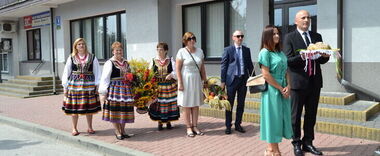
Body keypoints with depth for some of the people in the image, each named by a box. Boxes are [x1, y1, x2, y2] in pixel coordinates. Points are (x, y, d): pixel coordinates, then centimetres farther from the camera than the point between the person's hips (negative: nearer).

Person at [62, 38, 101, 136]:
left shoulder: (92, 58, 6)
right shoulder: (71, 58, 5)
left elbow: (97, 72, 6)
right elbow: (66, 72, 6)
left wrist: (96, 84, -1)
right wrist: (65, 86, 1)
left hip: (89, 84, 0)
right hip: (74, 84, 0)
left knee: (89, 107, 6)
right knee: (74, 107, 2)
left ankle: (90, 128, 20)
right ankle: (74, 129, 15)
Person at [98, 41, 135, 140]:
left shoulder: (126, 63, 15)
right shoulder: (109, 63, -4)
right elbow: (105, 78, -10)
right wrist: (103, 92, -15)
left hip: (126, 89, 6)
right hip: (114, 89, -6)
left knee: (124, 109, 8)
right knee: (115, 110, -3)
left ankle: (123, 130, 19)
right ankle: (117, 131, 7)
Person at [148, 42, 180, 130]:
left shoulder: (170, 60, 4)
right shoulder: (153, 61, 6)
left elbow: (176, 71, -2)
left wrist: (171, 75, -21)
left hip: (169, 85, 0)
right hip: (157, 86, 0)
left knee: (169, 103, 4)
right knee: (158, 103, 1)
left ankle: (168, 121, 19)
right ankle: (159, 122, 15)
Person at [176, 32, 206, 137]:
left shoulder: (200, 51, 8)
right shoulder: (182, 52, -6)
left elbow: (202, 68, 13)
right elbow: (177, 69, -9)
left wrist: (205, 81, 10)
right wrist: (180, 83, -14)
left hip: (197, 80, 5)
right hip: (186, 80, -4)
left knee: (196, 104, 8)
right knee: (187, 105, 2)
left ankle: (195, 126, 17)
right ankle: (189, 128, 11)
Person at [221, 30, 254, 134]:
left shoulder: (246, 50, 10)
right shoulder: (228, 50, 0)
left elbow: (250, 65, 13)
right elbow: (224, 66, -2)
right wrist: (223, 81, -7)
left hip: (243, 79, 4)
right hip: (232, 79, -3)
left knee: (241, 104, 9)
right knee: (230, 104, 4)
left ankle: (238, 124, 21)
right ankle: (228, 126, 14)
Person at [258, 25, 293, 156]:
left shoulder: (280, 52, 13)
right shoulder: (265, 52, -9)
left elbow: (286, 71, 13)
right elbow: (266, 75, -15)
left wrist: (288, 86, -3)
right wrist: (281, 88, -11)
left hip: (283, 90, 7)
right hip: (272, 90, -7)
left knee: (282, 117, 9)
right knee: (273, 117, 1)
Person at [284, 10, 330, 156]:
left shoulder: (317, 36, 13)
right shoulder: (290, 37, -2)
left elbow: (322, 60, 12)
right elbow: (288, 60, -10)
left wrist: (325, 55, -10)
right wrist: (302, 56, -26)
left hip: (315, 82, 5)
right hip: (298, 81, -5)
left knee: (311, 115, 11)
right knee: (296, 115, 5)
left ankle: (308, 142, 24)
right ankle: (297, 143, 19)